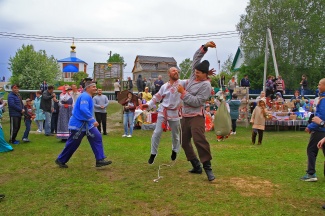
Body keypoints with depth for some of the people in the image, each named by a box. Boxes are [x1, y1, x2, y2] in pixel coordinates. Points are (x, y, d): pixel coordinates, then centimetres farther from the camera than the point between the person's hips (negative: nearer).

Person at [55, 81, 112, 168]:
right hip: (78, 124, -10)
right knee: (73, 144, 3)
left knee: (97, 138, -3)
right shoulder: (85, 96, -19)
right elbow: (83, 110, -33)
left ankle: (100, 160, -4)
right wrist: (93, 121, -32)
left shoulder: (88, 97, 13)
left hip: (86, 124, 10)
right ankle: (60, 160, 22)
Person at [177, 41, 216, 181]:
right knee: (184, 142, 10)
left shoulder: (206, 85, -15)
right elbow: (196, 59, 11)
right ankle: (196, 166, 18)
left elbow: (197, 102, -22)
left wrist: (183, 92, -18)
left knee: (199, 140, -20)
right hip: (185, 116, 9)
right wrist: (204, 47, 1)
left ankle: (207, 168, -9)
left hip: (196, 116, -9)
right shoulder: (194, 76, 7)